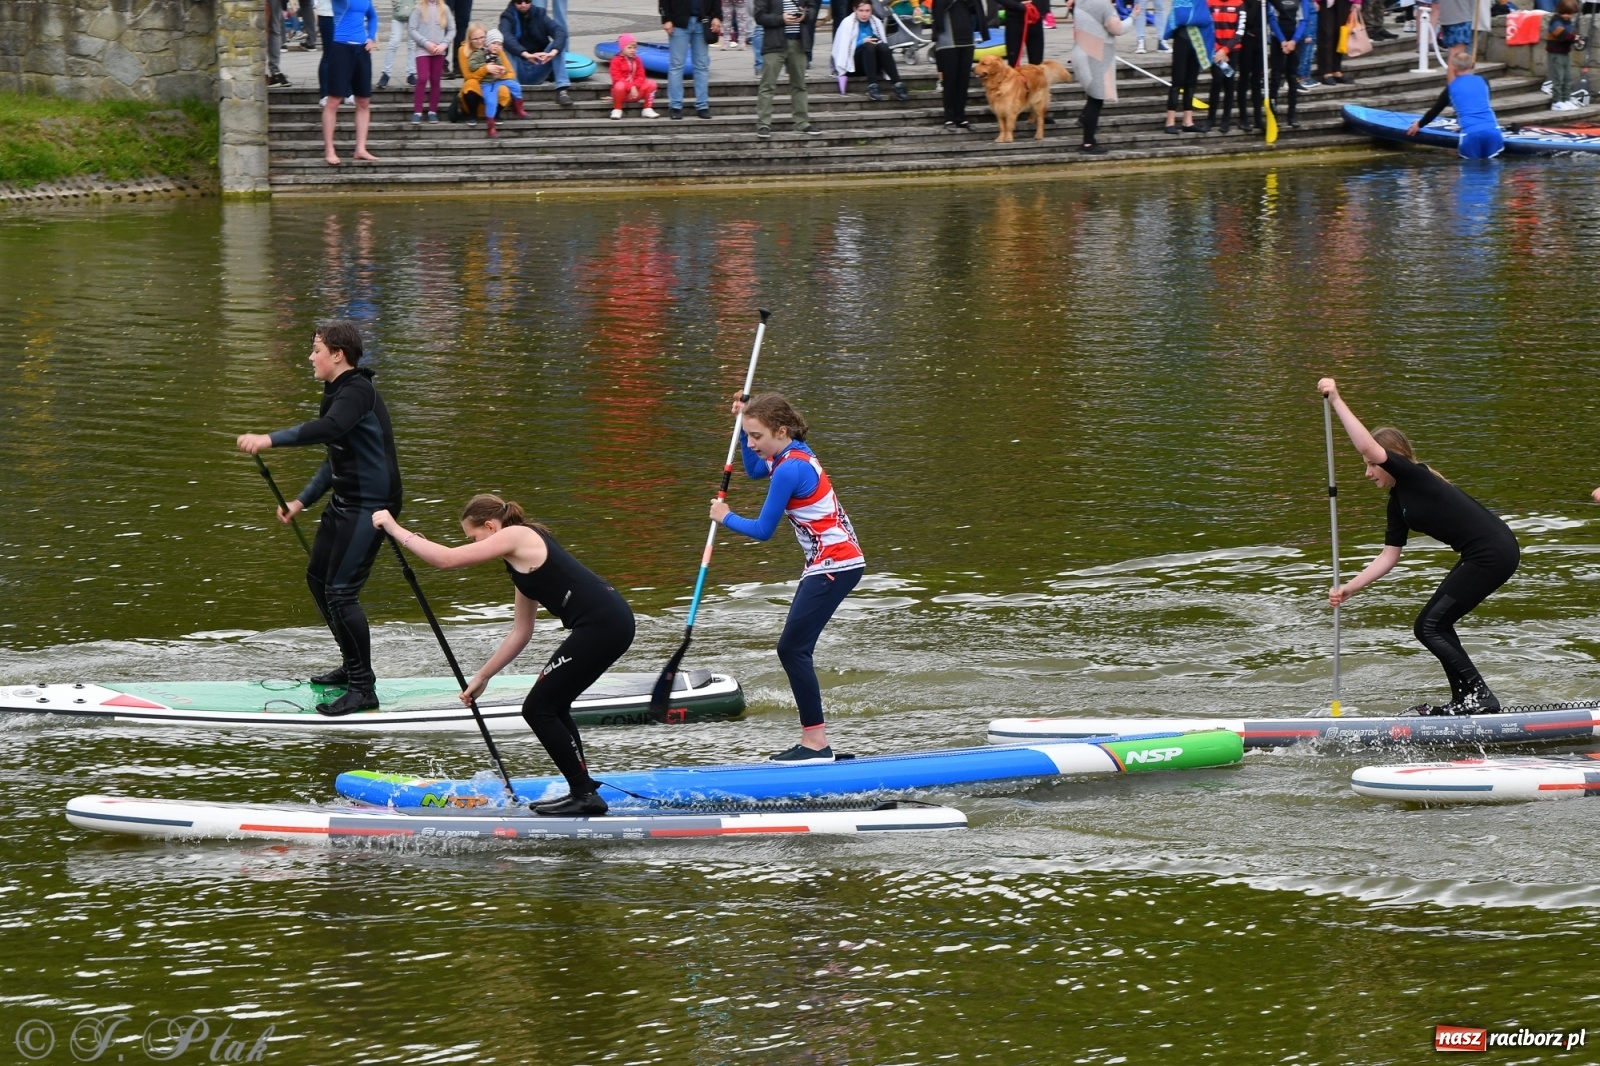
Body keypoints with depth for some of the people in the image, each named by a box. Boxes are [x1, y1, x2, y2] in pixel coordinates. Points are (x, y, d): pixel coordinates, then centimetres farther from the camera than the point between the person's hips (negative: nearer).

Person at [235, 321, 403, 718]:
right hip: (345, 503, 11)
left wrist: (271, 439, -42)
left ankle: (363, 688, -8)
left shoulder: (358, 391, -16)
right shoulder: (340, 392, 16)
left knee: (340, 592, -13)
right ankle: (352, 667, 31)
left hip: (368, 505, -11)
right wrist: (302, 501, 19)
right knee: (318, 578, 18)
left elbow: (328, 429, -37)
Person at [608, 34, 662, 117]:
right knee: (619, 85, -41)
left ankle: (647, 109, -6)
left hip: (635, 90, 5)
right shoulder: (616, 61, -8)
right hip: (623, 91, -5)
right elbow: (617, 79, -16)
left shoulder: (637, 60, 9)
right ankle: (617, 110, -18)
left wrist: (635, 87, -20)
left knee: (651, 83, -16)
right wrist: (630, 88, -27)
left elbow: (640, 77, 1)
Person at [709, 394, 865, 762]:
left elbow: (763, 530, -13)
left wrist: (726, 518, 5)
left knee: (792, 649, -12)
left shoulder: (789, 469, -20)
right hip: (836, 561, 11)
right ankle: (813, 740, 11)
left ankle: (816, 742, -14)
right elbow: (754, 469, 33)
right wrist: (744, 423, 21)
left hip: (835, 565, -11)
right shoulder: (796, 453, 10)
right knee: (795, 650, 10)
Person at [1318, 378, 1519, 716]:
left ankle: (1480, 697, -2)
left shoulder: (1416, 477, -11)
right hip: (1487, 554, 10)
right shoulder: (1398, 502, 16)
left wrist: (1337, 401, -23)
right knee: (1437, 625, 15)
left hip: (1493, 554, -10)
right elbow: (1388, 558, 15)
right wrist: (1350, 588, 7)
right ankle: (1465, 700, 20)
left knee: (1430, 627, -5)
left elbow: (1368, 446, -24)